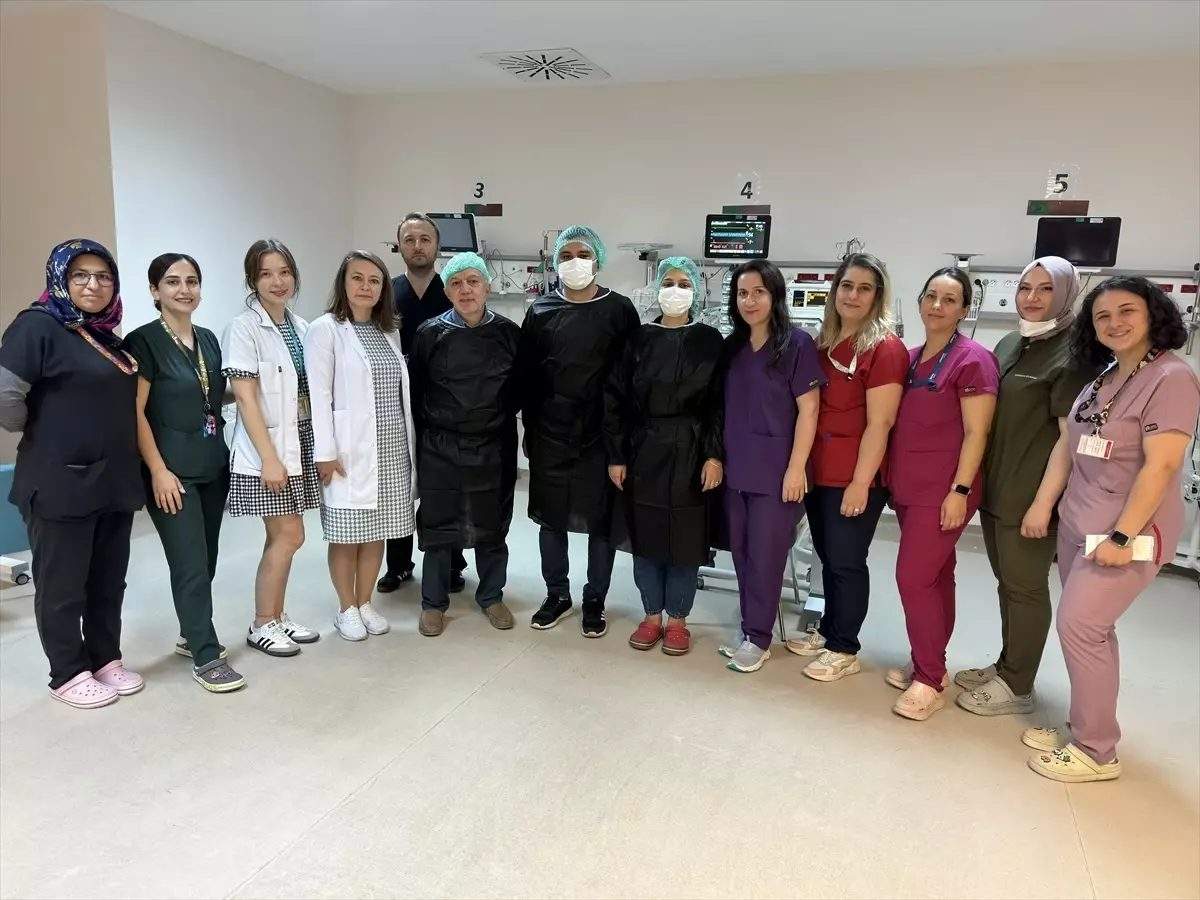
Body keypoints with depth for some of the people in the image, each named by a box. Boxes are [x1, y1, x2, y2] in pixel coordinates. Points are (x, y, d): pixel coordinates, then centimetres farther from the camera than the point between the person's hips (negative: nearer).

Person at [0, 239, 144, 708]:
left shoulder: (109, 337, 13)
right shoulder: (38, 326, -10)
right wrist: (43, 434, -4)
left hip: (115, 480, 7)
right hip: (61, 483, -7)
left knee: (109, 580, 15)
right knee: (62, 585, 7)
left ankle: (106, 660, 29)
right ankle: (69, 674, 20)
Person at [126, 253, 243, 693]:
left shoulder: (208, 339, 11)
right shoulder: (144, 341, -8)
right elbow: (135, 412, -11)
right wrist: (159, 470, -15)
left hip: (213, 465, 7)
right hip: (173, 471, -6)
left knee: (205, 560, 13)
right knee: (191, 565, -5)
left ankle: (191, 634, 31)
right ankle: (206, 657, 4)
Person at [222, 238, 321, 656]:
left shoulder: (301, 327, 10)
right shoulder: (244, 328, -9)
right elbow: (246, 399, -14)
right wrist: (269, 457, -18)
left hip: (300, 442, 6)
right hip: (267, 448, -6)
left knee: (282, 535, 12)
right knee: (289, 535, -5)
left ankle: (276, 615, 25)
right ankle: (262, 625, 11)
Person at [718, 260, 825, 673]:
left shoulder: (797, 344, -8)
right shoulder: (732, 346, 9)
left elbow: (808, 410, -10)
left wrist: (796, 468, -14)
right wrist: (719, 457, 10)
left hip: (775, 470, -5)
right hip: (736, 469, 6)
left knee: (765, 557, 2)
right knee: (741, 553, 12)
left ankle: (758, 638, 17)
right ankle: (750, 630, 27)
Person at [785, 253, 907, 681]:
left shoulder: (885, 348, -11)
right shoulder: (823, 342, 10)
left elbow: (879, 424, -15)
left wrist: (861, 482, -17)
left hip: (855, 477, -7)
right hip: (819, 471, 7)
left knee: (846, 562, 4)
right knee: (828, 557, 18)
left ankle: (845, 649, 20)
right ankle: (828, 631, 34)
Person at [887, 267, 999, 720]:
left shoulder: (973, 360, -11)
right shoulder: (911, 357, 11)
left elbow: (976, 433, -14)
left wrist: (960, 490, -17)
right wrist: (893, 480, 15)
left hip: (944, 492, -7)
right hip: (910, 489, 7)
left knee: (913, 578, -8)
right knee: (935, 577, 16)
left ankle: (930, 681, 6)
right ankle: (929, 665, 27)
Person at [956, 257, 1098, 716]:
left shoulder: (1073, 353, -11)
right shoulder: (1009, 345, 12)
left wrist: (1043, 502, -19)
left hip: (1030, 495, -7)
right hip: (995, 488, 7)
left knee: (1026, 587, 4)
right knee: (1006, 582, 17)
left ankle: (1017, 687, 17)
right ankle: (1006, 666, 32)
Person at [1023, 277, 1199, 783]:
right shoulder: (1102, 379, 11)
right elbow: (1066, 445, 12)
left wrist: (1121, 536, -22)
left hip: (1128, 533, -8)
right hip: (1077, 527, 8)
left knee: (1078, 626, -8)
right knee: (1090, 628, 13)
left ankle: (1095, 753, 6)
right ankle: (1084, 731, 26)